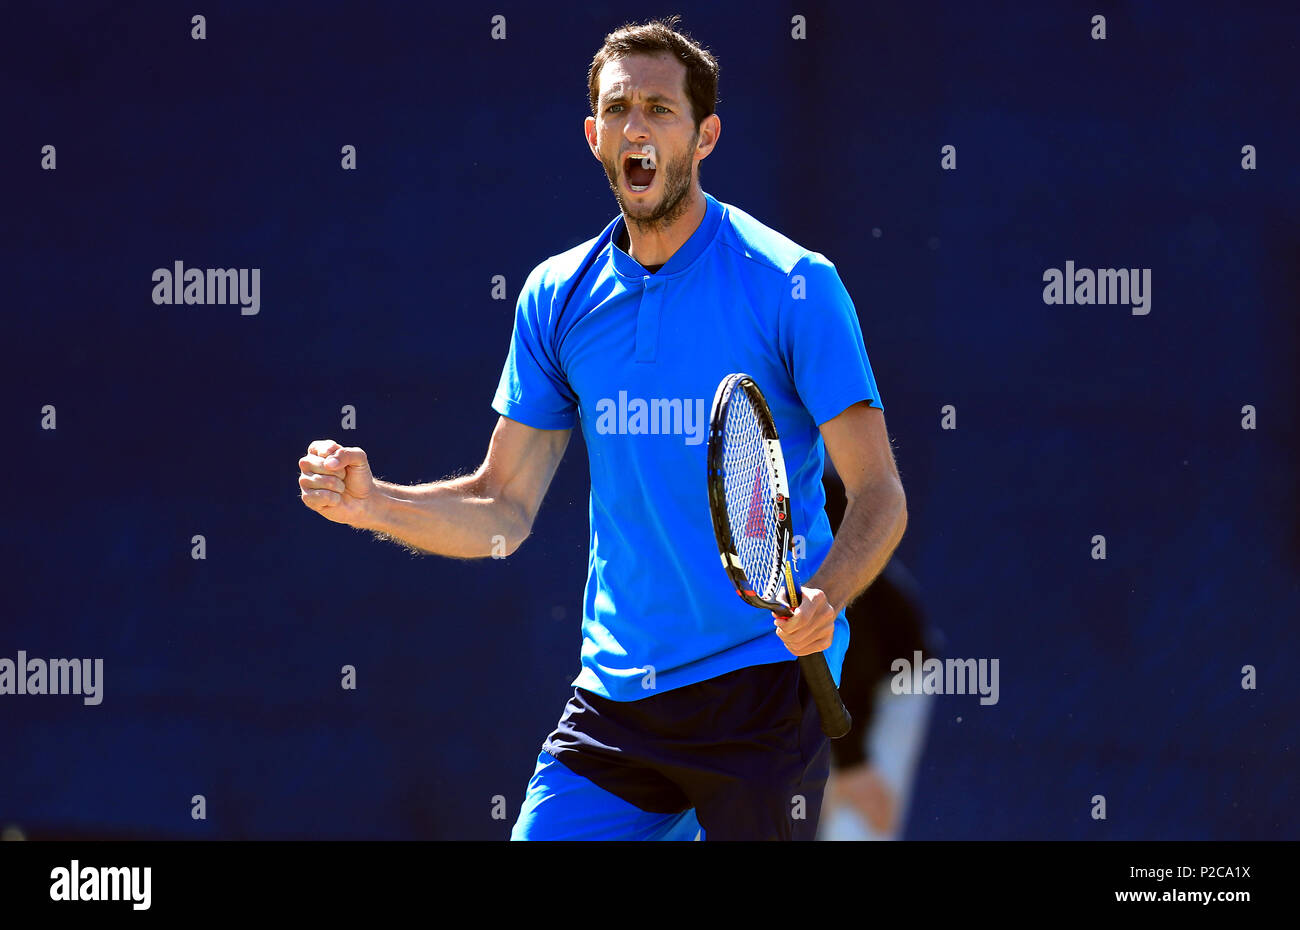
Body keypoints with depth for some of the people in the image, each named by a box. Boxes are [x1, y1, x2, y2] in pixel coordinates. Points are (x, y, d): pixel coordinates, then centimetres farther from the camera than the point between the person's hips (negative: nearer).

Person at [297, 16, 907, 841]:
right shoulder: (559, 297, 8)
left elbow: (879, 497, -8)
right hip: (614, 695, 4)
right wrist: (373, 504, -5)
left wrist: (825, 599, -28)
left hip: (762, 680, -4)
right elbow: (504, 508, 12)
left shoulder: (796, 285, -7)